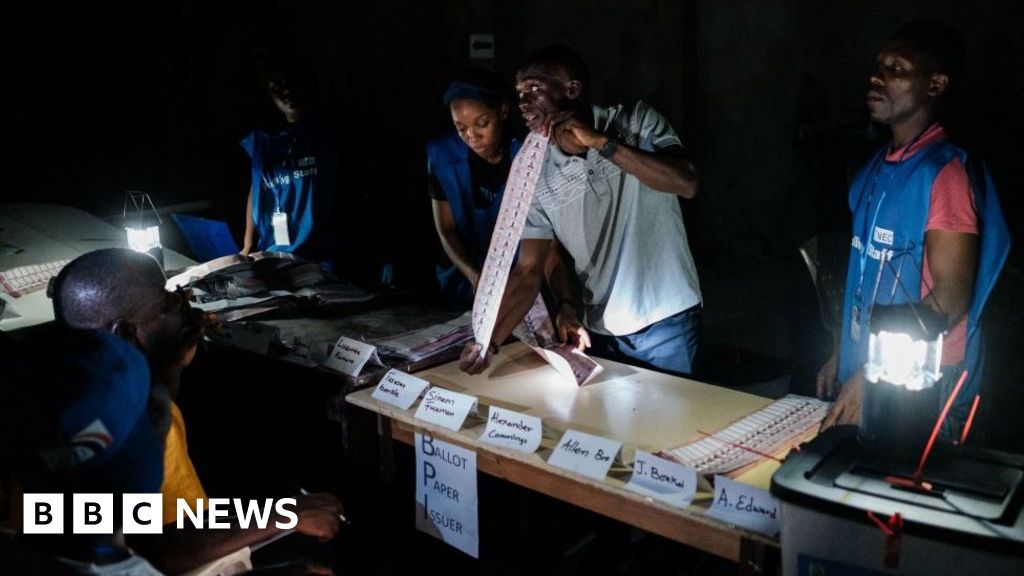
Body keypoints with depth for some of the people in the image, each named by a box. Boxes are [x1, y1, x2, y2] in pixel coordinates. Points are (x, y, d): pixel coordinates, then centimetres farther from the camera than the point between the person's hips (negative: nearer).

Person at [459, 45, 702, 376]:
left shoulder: (637, 124, -6)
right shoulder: (536, 178, -1)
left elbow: (686, 184, -22)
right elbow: (528, 271, -2)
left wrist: (599, 141, -24)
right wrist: (491, 341, -16)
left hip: (665, 320, -3)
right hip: (600, 329, 3)